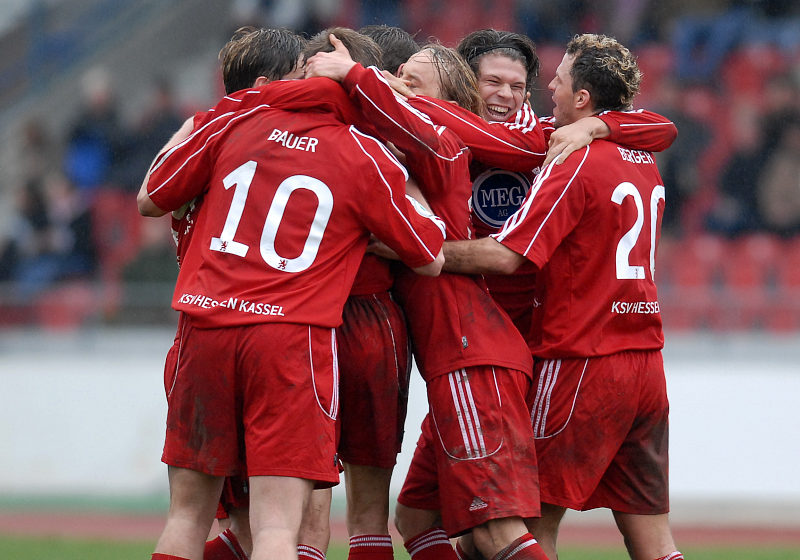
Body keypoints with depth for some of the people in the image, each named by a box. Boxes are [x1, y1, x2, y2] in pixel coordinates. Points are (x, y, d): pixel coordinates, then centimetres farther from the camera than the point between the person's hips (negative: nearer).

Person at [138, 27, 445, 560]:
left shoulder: (236, 122, 9)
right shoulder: (368, 157, 1)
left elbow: (149, 200, 20)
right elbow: (431, 260, 11)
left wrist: (188, 130, 37)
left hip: (205, 324, 3)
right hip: (293, 337, -3)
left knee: (189, 513, 13)